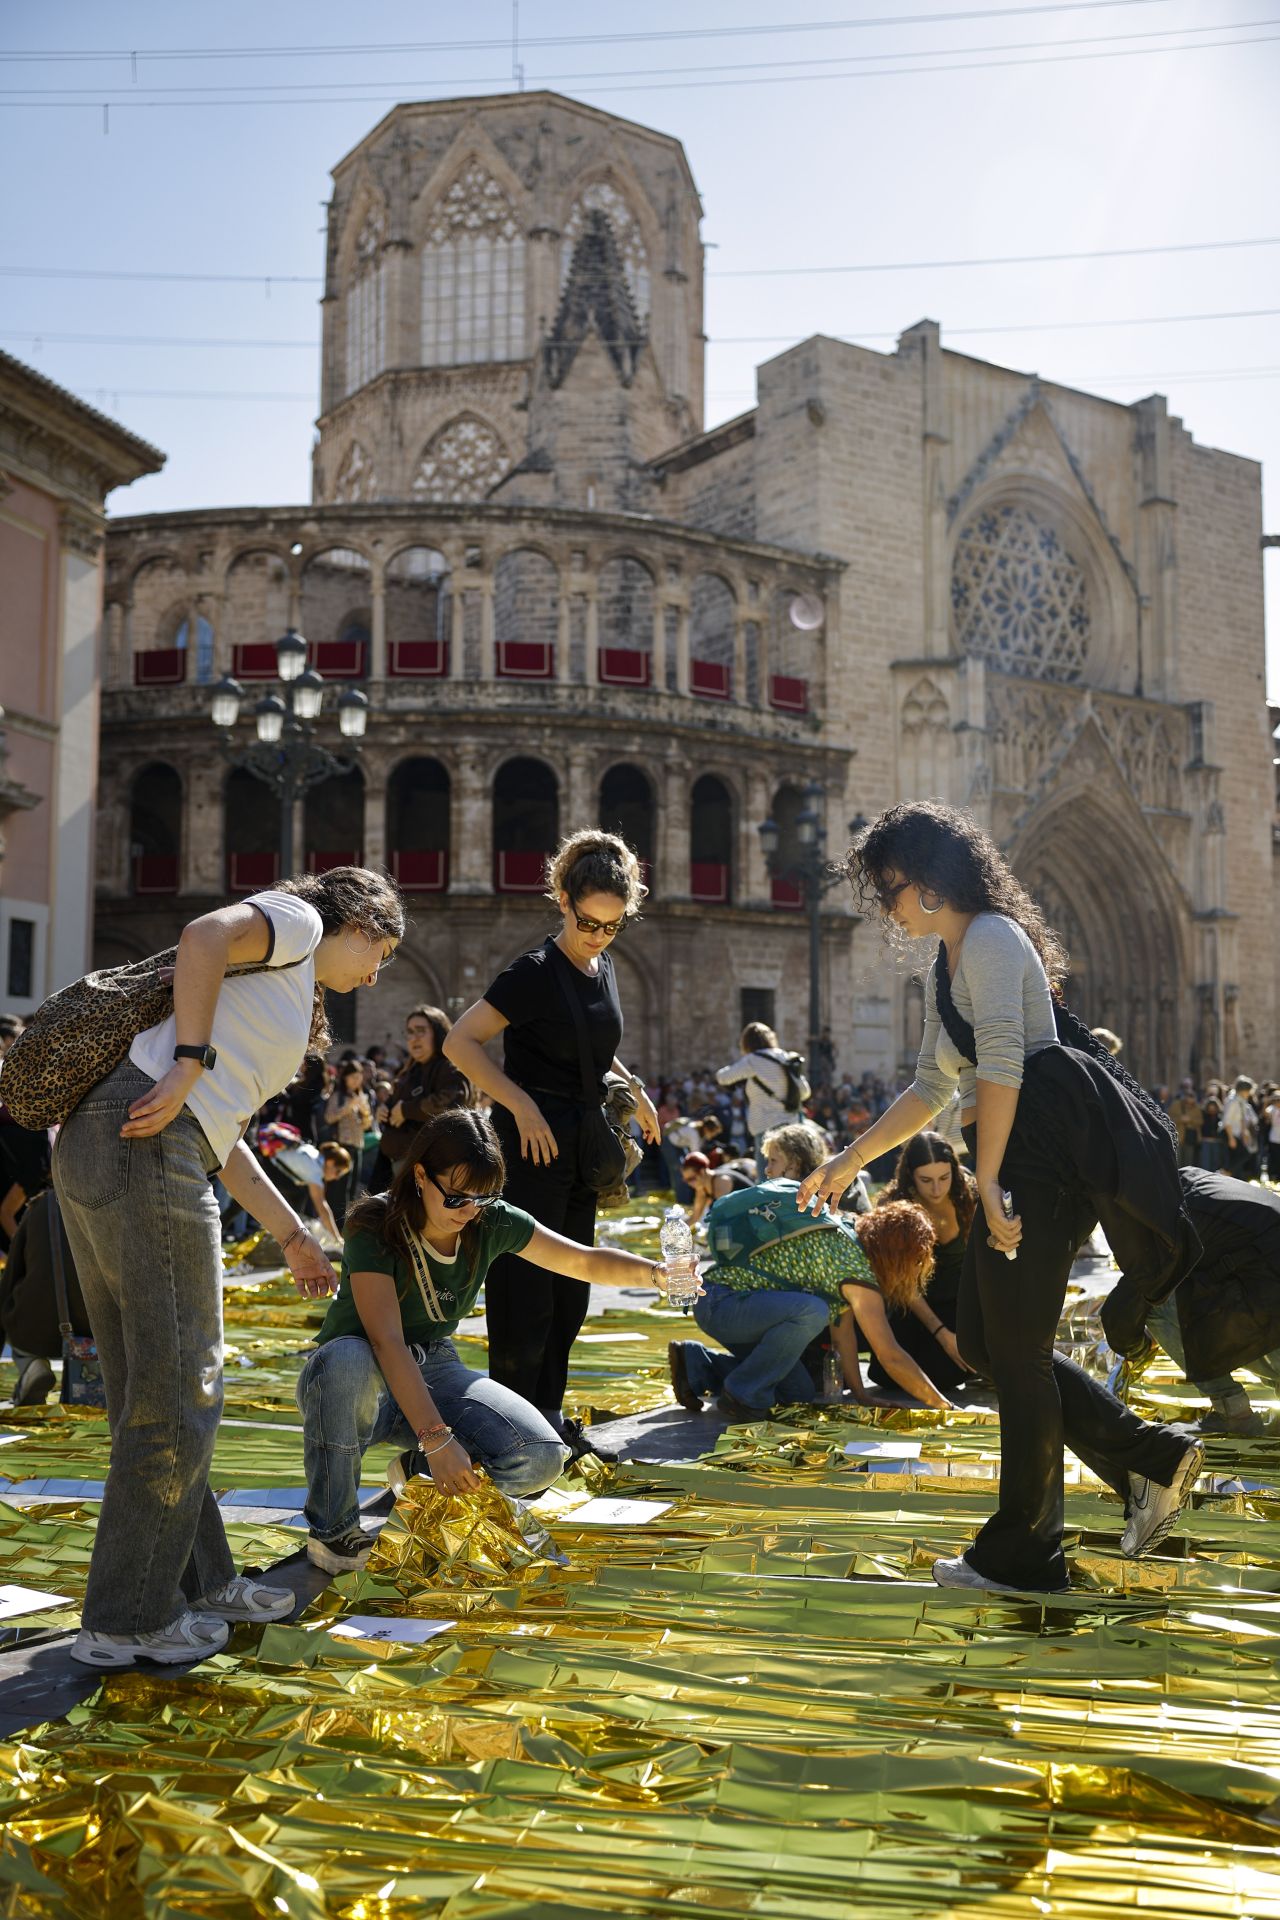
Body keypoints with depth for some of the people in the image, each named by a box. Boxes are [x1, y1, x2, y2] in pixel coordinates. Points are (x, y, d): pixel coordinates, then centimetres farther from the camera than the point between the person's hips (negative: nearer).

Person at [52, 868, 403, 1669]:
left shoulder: (292, 1003, 30)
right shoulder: (296, 920, 6)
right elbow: (205, 935, -16)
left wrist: (293, 1234, 27)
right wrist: (189, 1062, -18)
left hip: (98, 1151, 10)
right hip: (141, 1145, -10)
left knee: (156, 1391, 17)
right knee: (176, 1394, -2)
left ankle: (198, 1579, 29)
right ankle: (127, 1621, 8)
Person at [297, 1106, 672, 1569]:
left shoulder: (492, 1222, -7)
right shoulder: (374, 1227, -22)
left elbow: (585, 1261, -1)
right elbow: (386, 1342, -30)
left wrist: (656, 1272, -21)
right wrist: (436, 1439, -37)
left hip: (434, 1372, 4)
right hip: (368, 1380, -4)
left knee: (540, 1459, -20)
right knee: (347, 1361, -42)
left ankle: (417, 1472, 10)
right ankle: (333, 1528, -17)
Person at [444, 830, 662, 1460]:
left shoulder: (602, 968, 10)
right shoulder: (537, 972, -13)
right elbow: (460, 1042, -17)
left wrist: (633, 1087, 13)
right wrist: (521, 1103, -22)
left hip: (579, 1148, 8)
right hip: (532, 1144, -8)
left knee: (569, 1290, 12)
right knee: (527, 1289, -4)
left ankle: (548, 1413, 22)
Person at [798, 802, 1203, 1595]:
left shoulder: (991, 938, -9)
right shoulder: (946, 969, 21)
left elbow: (1003, 1065, -18)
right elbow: (932, 1087, 25)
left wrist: (988, 1181, -19)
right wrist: (851, 1160, 23)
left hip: (1043, 1155, -10)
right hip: (1020, 1164, 10)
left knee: (1016, 1352, -2)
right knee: (983, 1341, 13)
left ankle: (1021, 1556, 11)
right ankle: (1152, 1459, 16)